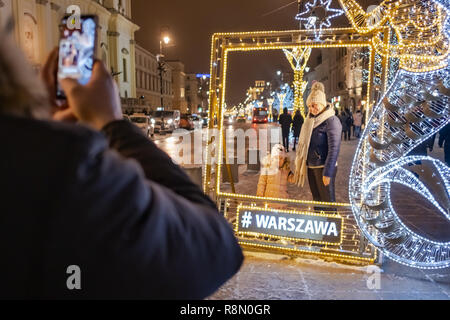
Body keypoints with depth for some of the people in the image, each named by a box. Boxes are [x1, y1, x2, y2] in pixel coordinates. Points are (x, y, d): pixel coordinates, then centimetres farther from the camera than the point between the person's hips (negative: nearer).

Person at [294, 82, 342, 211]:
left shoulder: (331, 121, -14)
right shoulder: (311, 120, 11)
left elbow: (334, 148, -18)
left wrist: (328, 173, -21)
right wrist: (299, 166, 12)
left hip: (323, 167, -7)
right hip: (310, 167, 7)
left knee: (328, 201, 1)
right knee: (316, 200, 14)